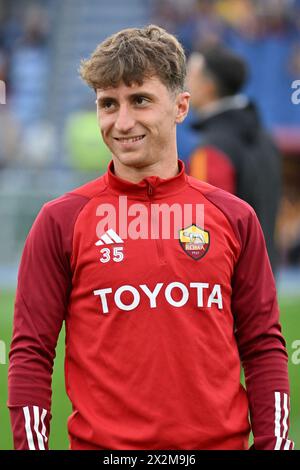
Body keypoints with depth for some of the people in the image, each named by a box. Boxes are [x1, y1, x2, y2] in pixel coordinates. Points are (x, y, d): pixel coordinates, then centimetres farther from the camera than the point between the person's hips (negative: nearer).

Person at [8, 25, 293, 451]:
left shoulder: (233, 218, 5)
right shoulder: (62, 220, 0)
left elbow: (263, 349, 7)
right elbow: (30, 354, 0)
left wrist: (274, 443, -1)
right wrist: (31, 445, -8)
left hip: (220, 440, 2)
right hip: (102, 442, -1)